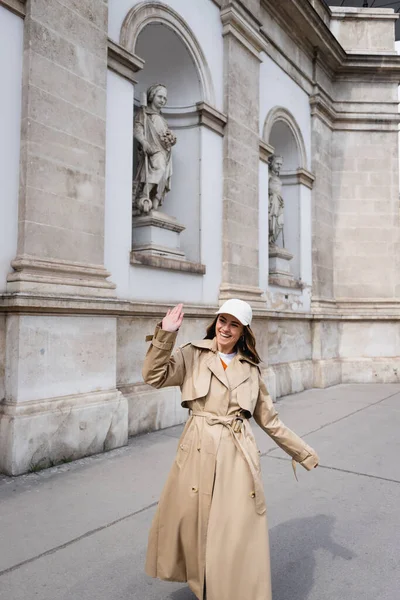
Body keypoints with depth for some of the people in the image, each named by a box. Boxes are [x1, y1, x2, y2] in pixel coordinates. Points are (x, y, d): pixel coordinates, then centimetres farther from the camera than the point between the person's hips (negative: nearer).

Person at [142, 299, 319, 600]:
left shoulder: (250, 368, 8)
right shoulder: (192, 355, 2)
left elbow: (269, 419, 14)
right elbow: (154, 376, -13)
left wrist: (305, 453, 16)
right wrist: (165, 334, -22)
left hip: (239, 456, 1)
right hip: (199, 452, 0)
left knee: (239, 535, 3)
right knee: (189, 524, 12)